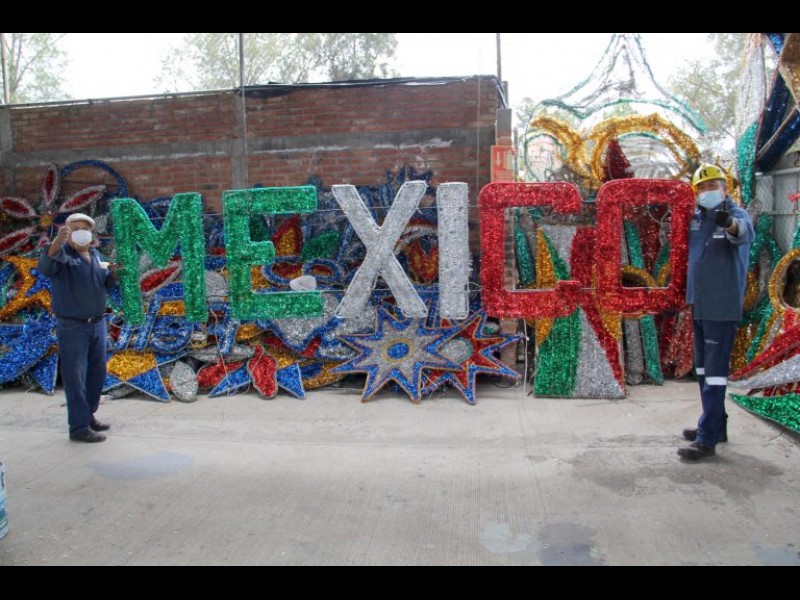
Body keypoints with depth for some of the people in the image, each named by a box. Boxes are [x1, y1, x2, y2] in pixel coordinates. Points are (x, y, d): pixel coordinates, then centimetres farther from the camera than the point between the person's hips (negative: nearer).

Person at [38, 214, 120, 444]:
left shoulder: (96, 255, 11)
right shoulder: (63, 254, -9)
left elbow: (106, 284, 14)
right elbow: (46, 266, -31)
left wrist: (114, 273, -8)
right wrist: (57, 243, -50)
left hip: (98, 323, 7)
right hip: (72, 327, -7)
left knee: (97, 373, 14)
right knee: (76, 377, -4)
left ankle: (88, 416, 27)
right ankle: (79, 427, 0)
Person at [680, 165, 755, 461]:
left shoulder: (736, 215, -12)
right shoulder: (697, 218, 9)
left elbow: (746, 232, -36)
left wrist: (731, 224, -57)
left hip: (723, 308, -8)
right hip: (700, 305, 8)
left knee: (715, 370, -9)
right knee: (703, 367, 16)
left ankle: (707, 440, -5)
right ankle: (716, 425, 30)